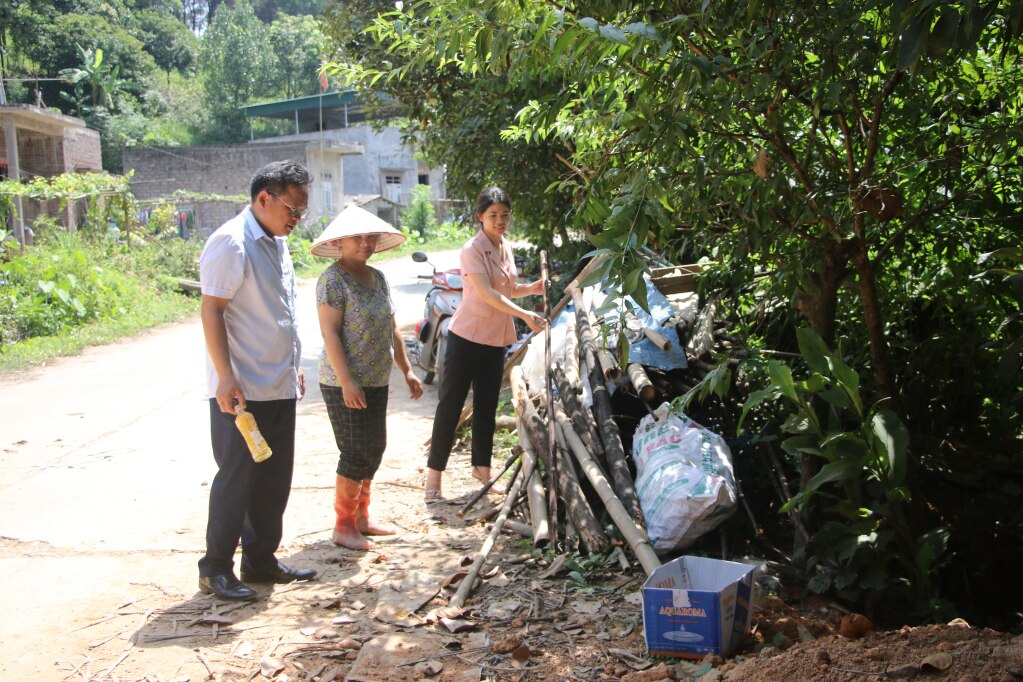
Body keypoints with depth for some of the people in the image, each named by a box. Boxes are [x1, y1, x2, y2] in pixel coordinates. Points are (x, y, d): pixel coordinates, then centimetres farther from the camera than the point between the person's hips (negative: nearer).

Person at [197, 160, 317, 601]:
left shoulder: (276, 243, 14)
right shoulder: (232, 243, -14)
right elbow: (211, 310, -18)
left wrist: (293, 367, 21)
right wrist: (226, 378, -23)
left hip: (279, 387, 9)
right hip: (242, 391, -9)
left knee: (275, 479, 13)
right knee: (236, 479, 0)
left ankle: (260, 559, 26)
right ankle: (215, 568, 13)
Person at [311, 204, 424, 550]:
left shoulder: (377, 277, 13)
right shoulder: (333, 279, -12)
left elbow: (391, 329, 19)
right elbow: (330, 333, -18)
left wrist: (407, 370, 17)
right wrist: (347, 381, -23)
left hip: (376, 381, 8)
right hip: (347, 384, -8)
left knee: (374, 450, 14)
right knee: (357, 454, -4)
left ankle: (361, 517, 28)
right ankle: (343, 527, 9)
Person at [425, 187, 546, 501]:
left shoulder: (506, 248, 9)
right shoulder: (473, 249, -15)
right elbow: (487, 294, -26)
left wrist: (532, 288, -1)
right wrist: (525, 316, -33)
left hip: (496, 339, 7)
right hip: (467, 336, -7)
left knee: (487, 405, 14)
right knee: (450, 404, -1)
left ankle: (482, 467, 27)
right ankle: (434, 472, 7)